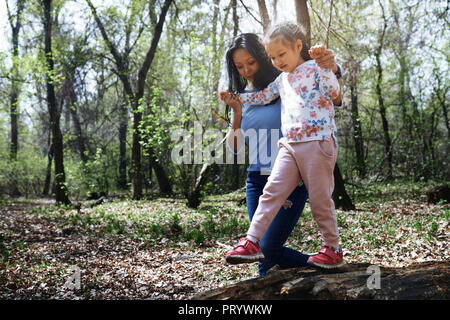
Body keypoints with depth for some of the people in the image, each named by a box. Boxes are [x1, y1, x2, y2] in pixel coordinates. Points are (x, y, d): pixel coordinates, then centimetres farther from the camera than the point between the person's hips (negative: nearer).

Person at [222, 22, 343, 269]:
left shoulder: (314, 70, 0)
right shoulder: (282, 79, 20)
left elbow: (334, 92, -15)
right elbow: (262, 97, 32)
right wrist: (235, 98, 28)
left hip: (317, 143, -6)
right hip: (290, 146, 6)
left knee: (320, 199, 1)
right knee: (271, 192, -4)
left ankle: (332, 250, 16)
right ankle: (251, 243, -3)